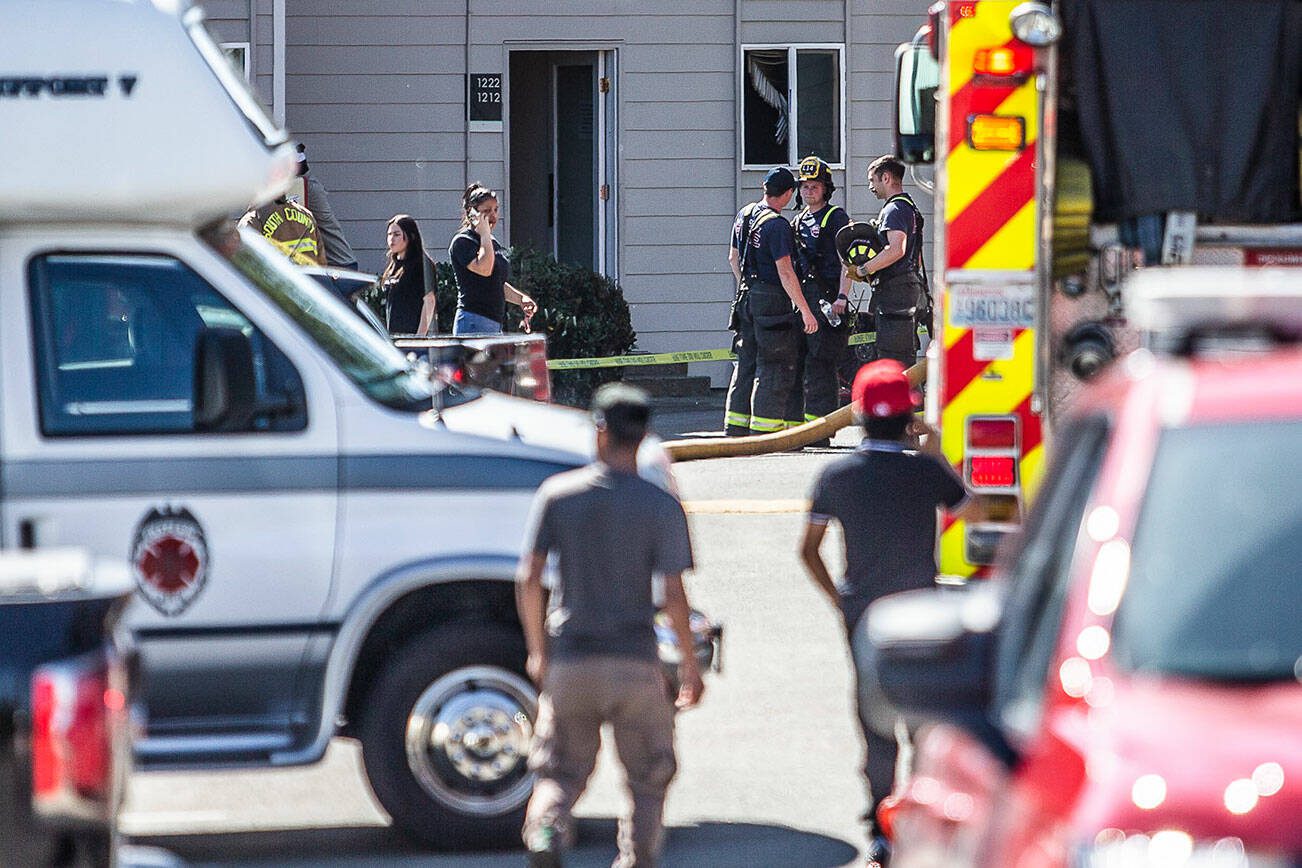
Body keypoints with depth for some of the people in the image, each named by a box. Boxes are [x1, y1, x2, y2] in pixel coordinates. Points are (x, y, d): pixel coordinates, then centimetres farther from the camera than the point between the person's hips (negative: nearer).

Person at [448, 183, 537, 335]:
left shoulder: (493, 243, 20)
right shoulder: (462, 242, -7)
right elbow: (484, 269, -23)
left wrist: (521, 299, 16)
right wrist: (484, 233, -14)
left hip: (496, 322, 9)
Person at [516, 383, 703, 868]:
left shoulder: (557, 495, 0)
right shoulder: (661, 506, -5)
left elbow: (528, 580, -1)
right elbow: (674, 597, -8)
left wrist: (538, 650, 11)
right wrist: (690, 664, 4)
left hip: (569, 661, 1)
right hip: (635, 664, -1)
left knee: (560, 772, 11)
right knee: (648, 777, 14)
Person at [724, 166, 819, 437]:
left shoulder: (744, 215, 9)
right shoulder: (776, 225, -18)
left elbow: (733, 257, 20)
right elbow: (785, 273, -21)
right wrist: (806, 311, -19)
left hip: (747, 297, 9)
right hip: (772, 300, -9)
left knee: (746, 364, 15)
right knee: (774, 368, -3)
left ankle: (735, 428, 17)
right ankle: (764, 430, -4)